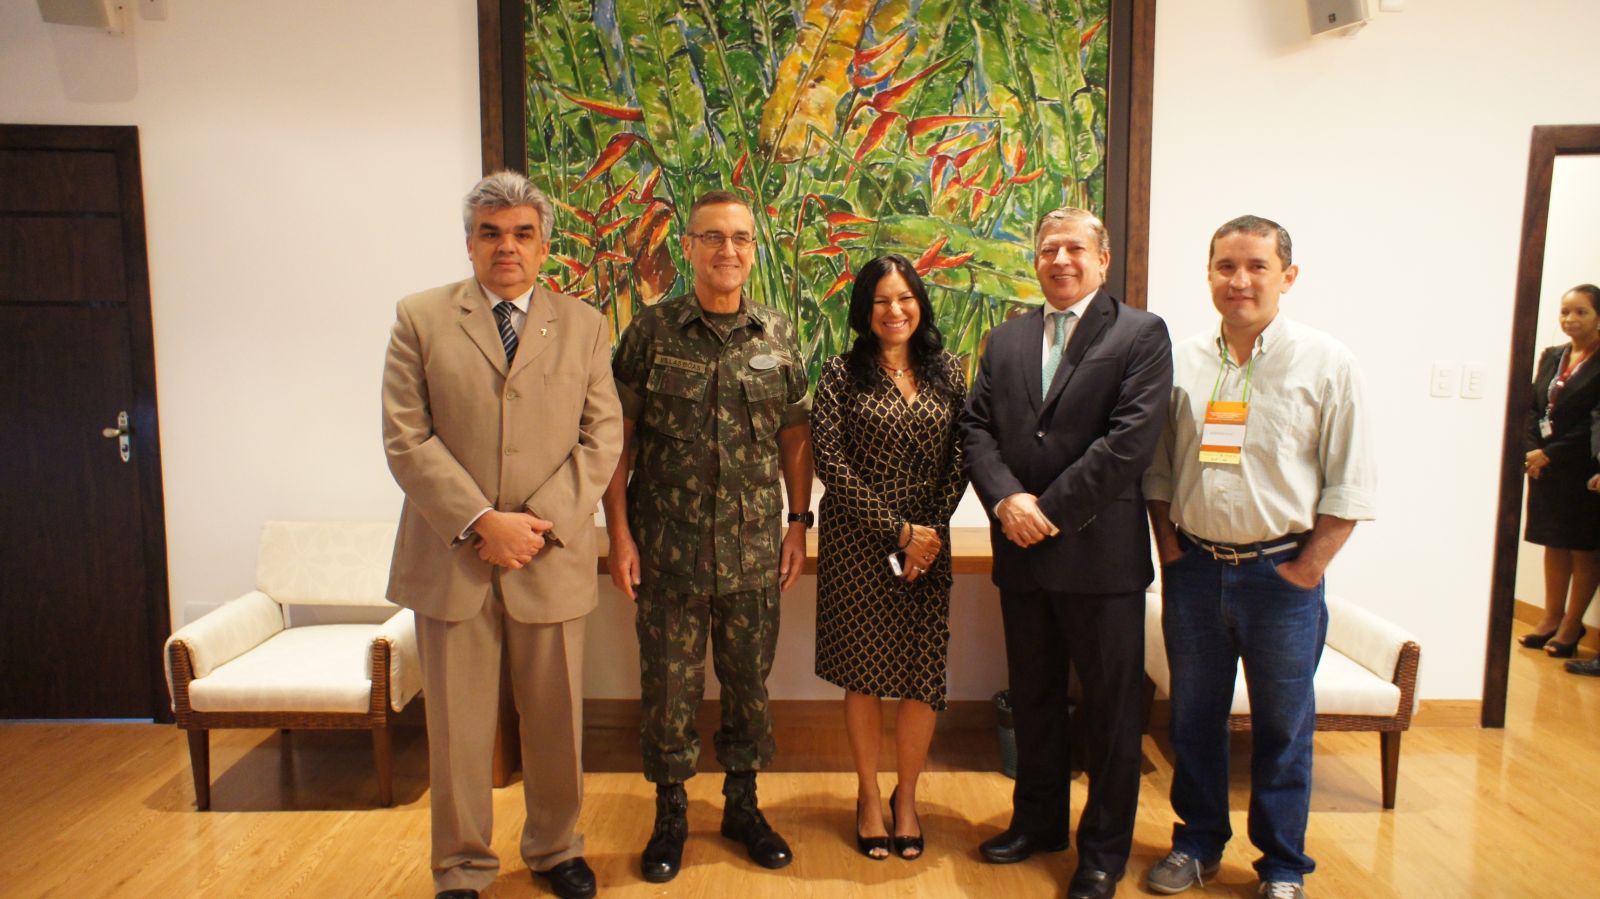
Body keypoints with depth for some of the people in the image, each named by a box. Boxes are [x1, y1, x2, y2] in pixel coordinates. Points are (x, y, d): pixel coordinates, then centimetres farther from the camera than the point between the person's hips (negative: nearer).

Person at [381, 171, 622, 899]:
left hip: (552, 560, 1)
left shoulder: (584, 326, 7)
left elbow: (602, 437, 1)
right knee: (457, 729, 8)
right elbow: (407, 438, -4)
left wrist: (541, 524, -11)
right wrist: (482, 523, -14)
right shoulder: (420, 318, 4)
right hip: (450, 558, -1)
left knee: (555, 721, 12)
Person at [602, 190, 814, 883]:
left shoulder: (778, 337, 3)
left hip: (753, 550, 2)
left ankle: (742, 804, 34)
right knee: (669, 687, 9)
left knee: (749, 683, 14)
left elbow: (795, 437, 8)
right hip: (667, 550, -2)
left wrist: (798, 525, 5)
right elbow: (618, 437, -3)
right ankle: (671, 812, 30)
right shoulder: (651, 331, -3)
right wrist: (619, 533, -7)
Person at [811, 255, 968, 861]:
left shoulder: (946, 372, 7)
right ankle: (869, 797, 26)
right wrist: (897, 529, -13)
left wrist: (932, 528, -8)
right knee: (864, 673, 7)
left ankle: (906, 797, 24)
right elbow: (830, 461, -11)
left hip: (928, 543, 2)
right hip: (857, 543, -2)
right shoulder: (842, 374, -3)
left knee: (924, 675, 3)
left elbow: (960, 459, 4)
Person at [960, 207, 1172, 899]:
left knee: (1112, 706, 8)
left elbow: (1132, 438, -14)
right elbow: (977, 427, 5)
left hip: (1101, 553, -4)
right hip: (1021, 554, 5)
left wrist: (1051, 510, -16)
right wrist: (1006, 499, -12)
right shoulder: (1006, 340, 12)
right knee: (1033, 697, 17)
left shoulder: (1141, 335, -4)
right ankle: (1038, 821, 36)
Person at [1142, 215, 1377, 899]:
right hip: (1193, 568, 3)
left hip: (1281, 573, -2)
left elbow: (1350, 484, -5)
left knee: (1282, 727, 10)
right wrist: (1169, 549, 2)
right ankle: (1197, 843, 33)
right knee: (1194, 719, 15)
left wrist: (1306, 571, -9)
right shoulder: (1182, 361, 4)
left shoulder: (1325, 362, -5)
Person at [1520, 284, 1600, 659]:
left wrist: (1550, 454, -16)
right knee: (1554, 543, 12)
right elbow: (1533, 407, 7)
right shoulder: (1551, 356, 9)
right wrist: (1532, 449, -7)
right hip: (1545, 467, 6)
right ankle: (1552, 617, 22)